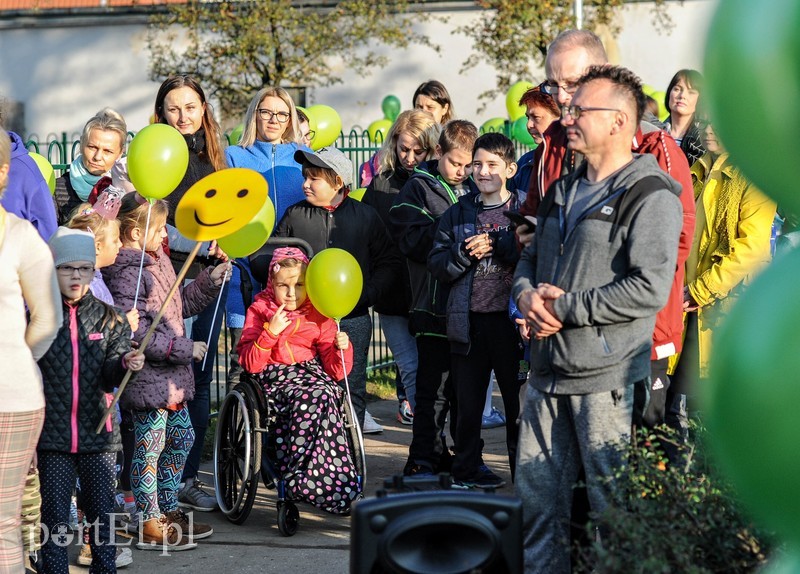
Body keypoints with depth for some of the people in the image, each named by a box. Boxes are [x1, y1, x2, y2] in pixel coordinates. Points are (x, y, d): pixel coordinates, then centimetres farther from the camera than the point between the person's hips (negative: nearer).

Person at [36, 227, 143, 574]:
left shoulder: (109, 319, 4)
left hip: (98, 431, 1)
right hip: (52, 432, -1)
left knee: (101, 509, 5)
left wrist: (126, 364, -23)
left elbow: (110, 375, -2)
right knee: (55, 512, 4)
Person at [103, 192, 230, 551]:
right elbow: (134, 333, -26)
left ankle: (167, 511, 31)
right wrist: (184, 348, -21)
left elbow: (178, 306, 24)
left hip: (170, 374, 10)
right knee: (151, 445, -3)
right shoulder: (126, 273, -20)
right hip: (147, 376, -10)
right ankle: (150, 526, 6)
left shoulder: (157, 261, 12)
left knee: (181, 437, 18)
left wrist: (209, 283, 13)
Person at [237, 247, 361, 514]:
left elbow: (335, 371, 10)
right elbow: (250, 364, -1)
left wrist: (342, 348, -10)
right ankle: (335, 490, -42)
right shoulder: (259, 311, 11)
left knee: (323, 394, -36)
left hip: (314, 374, 2)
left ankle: (303, 481, -39)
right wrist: (271, 332, -12)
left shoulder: (319, 316, 16)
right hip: (275, 378, -2)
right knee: (313, 397, -35)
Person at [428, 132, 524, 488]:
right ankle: (467, 469, 19)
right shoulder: (457, 213, 12)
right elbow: (436, 265, 7)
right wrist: (465, 252, -10)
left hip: (510, 317, -3)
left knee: (518, 398, 2)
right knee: (468, 401, 8)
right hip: (468, 320, 3)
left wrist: (496, 245, -17)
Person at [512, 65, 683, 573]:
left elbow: (650, 290, -21)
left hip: (608, 378, -8)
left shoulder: (650, 197, -10)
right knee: (537, 498, 11)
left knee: (615, 508, -2)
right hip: (549, 372, 8)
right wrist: (527, 292, 1)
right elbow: (531, 257, 26)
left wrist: (562, 308, -16)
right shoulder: (563, 193, 17)